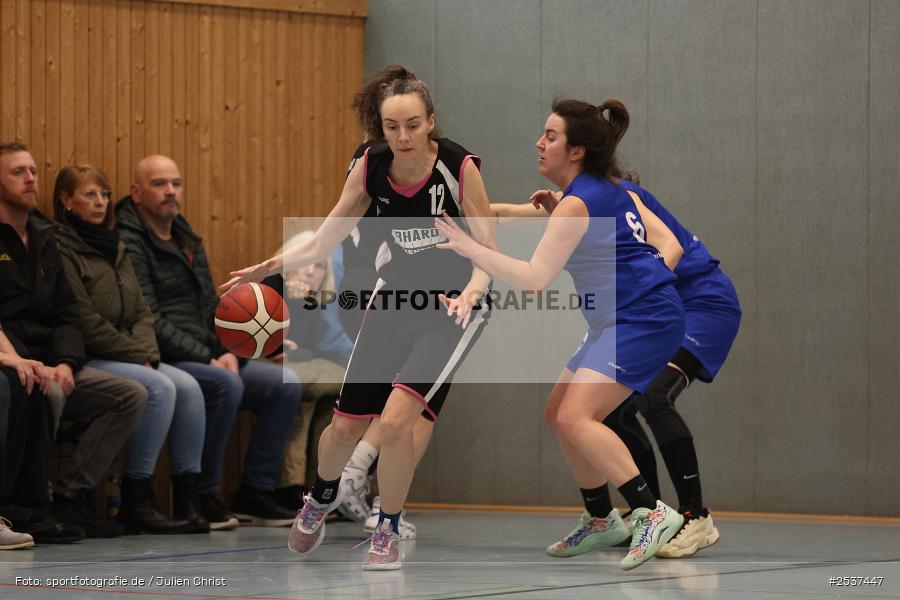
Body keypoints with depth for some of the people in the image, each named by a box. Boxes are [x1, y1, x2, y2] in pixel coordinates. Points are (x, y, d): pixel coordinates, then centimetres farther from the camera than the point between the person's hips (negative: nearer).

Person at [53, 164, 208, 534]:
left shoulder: (114, 247, 19)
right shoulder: (62, 250, -9)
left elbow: (141, 312, 15)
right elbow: (87, 325, -15)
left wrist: (147, 352, -3)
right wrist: (137, 356, -13)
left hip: (129, 359, 8)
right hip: (86, 362, -8)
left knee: (188, 386, -15)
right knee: (159, 388, -27)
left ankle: (188, 499, -15)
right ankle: (135, 502, -22)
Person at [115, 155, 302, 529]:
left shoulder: (187, 239, 20)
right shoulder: (129, 242, -9)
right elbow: (150, 321, -17)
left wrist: (226, 353, 0)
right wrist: (207, 358, -18)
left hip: (207, 359, 9)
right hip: (162, 361, -9)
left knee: (286, 385, -3)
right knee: (226, 385, -34)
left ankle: (255, 492, 2)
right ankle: (200, 497, -22)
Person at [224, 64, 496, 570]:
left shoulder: (459, 167, -21)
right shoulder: (372, 167, -10)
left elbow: (489, 254, -17)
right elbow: (324, 241, -4)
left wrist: (469, 294, -37)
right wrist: (273, 266, -21)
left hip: (453, 308, -4)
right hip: (395, 297, 4)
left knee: (396, 420, -22)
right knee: (346, 426, 9)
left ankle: (388, 530, 1)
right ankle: (322, 498, 43)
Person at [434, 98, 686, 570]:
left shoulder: (578, 203, -15)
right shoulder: (611, 192, 14)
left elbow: (533, 278, -20)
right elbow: (670, 243, 20)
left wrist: (469, 248, -16)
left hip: (642, 321, -11)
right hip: (620, 322, 11)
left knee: (575, 417, -22)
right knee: (559, 414, 12)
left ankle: (652, 513, -24)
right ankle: (602, 521, 23)